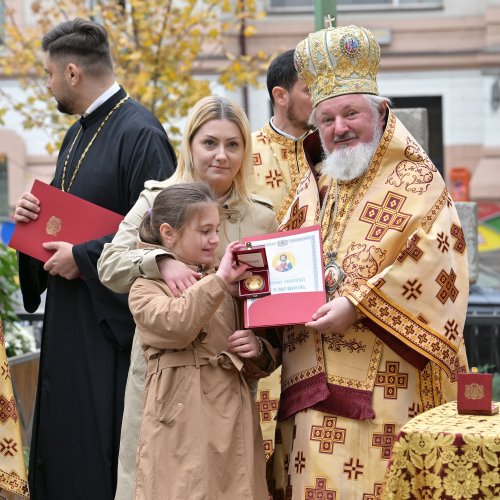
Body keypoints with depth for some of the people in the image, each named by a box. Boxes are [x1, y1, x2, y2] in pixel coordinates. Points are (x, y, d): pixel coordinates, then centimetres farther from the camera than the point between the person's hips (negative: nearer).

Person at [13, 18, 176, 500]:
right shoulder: (78, 134, 14)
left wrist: (81, 257, -18)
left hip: (110, 320, -9)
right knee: (61, 440, 13)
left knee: (101, 446, -3)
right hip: (68, 316, 9)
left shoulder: (139, 134, -15)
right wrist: (34, 213, 2)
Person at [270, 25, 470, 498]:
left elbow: (433, 260, -15)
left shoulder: (413, 181, -1)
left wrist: (357, 304, -20)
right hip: (311, 380, 6)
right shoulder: (314, 186, 18)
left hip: (383, 382, -6)